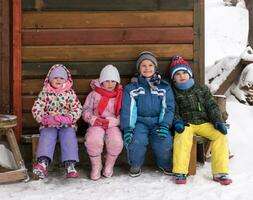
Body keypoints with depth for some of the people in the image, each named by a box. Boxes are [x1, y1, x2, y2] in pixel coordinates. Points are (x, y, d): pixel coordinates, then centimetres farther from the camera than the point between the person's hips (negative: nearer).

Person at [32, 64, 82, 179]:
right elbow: (36, 109, 0)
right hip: (49, 125, 0)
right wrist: (45, 119, -19)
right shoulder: (44, 93, 9)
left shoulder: (70, 93, 9)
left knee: (69, 136, -28)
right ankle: (43, 163, -43)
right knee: (46, 136, -28)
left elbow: (78, 109, -1)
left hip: (67, 125, 0)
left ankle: (70, 165, -35)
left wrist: (68, 118, -21)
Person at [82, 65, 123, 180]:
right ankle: (96, 166, -8)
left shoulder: (121, 95, 11)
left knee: (116, 141, -34)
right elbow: (86, 111, 8)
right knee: (93, 140, -35)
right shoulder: (94, 94, 13)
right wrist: (94, 119, -12)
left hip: (113, 125, 0)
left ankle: (109, 166, -4)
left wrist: (110, 121, -13)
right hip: (96, 124, 0)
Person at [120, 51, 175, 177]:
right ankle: (135, 165, -3)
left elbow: (169, 108, 4)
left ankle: (165, 164, 4)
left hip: (158, 122, 1)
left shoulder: (164, 87, 12)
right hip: (139, 122, -1)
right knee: (137, 140, -32)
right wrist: (127, 128, -12)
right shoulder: (131, 88, 11)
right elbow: (127, 109, 3)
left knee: (165, 141, -28)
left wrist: (165, 125, -13)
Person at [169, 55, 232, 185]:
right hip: (186, 125, -2)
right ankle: (180, 172, -32)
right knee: (183, 136, -37)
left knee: (220, 135, -25)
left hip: (204, 123, 3)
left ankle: (220, 172, -20)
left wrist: (218, 121, -5)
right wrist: (177, 122, -18)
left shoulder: (202, 89, 18)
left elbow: (212, 106, 12)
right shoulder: (173, 93, 12)